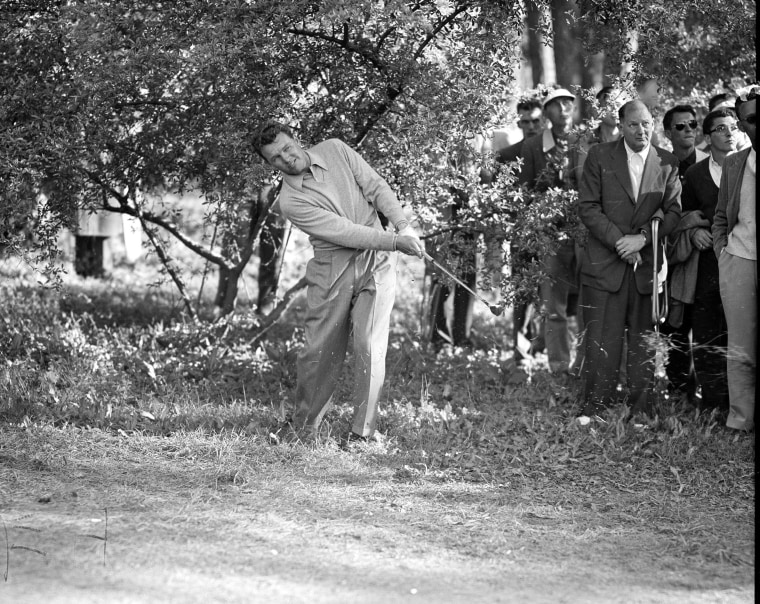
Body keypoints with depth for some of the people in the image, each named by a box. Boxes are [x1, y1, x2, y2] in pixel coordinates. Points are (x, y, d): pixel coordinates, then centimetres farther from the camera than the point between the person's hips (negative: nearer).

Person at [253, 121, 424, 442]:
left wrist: (404, 226, -14)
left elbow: (376, 187, 1)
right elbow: (343, 232, -16)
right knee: (319, 352, -1)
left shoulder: (336, 150, 3)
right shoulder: (290, 201, -10)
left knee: (369, 346, -11)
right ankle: (303, 431, 17)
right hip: (331, 270, -1)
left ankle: (362, 433, -9)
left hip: (374, 260, 1)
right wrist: (395, 242, -20)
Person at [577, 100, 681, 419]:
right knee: (601, 341, -4)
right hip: (605, 263, -1)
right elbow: (587, 207, -1)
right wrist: (619, 241, -10)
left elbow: (673, 210, 4)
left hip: (647, 264, 1)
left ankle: (640, 413, 7)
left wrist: (643, 237, -11)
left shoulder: (667, 163, 8)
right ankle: (594, 410, 1)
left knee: (643, 342, 3)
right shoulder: (599, 156, 3)